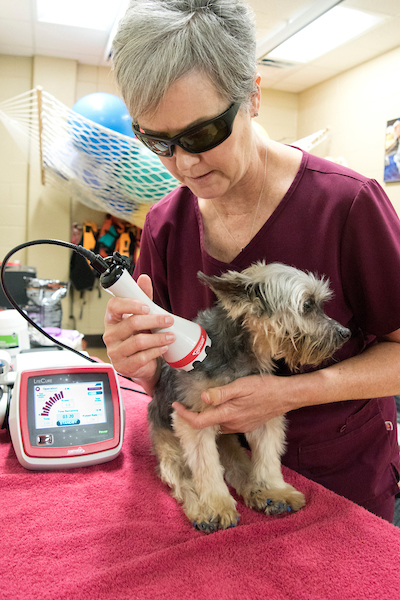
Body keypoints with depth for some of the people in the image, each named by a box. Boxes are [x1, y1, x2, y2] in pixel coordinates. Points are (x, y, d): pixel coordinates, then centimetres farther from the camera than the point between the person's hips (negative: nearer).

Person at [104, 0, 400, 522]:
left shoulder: (347, 203, -24)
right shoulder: (166, 224, -11)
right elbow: (169, 383, -3)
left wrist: (290, 393, -29)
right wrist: (143, 364, -27)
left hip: (342, 474, -3)